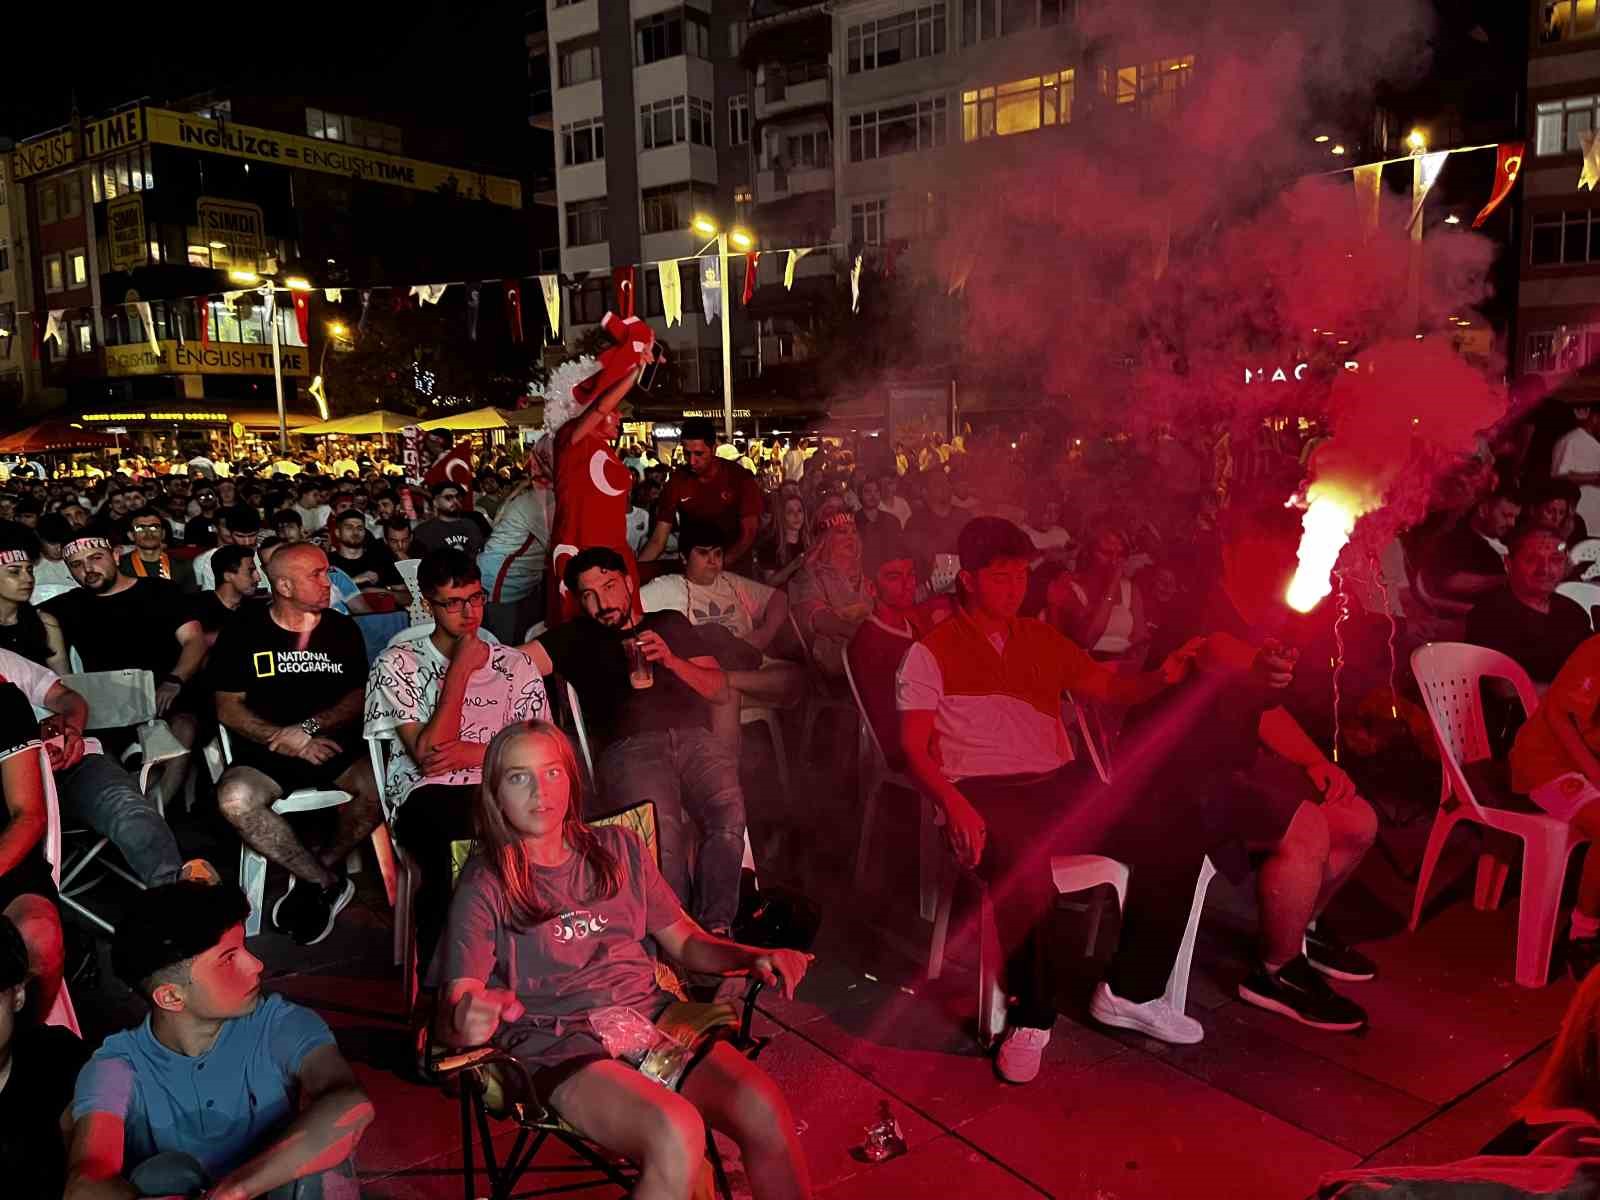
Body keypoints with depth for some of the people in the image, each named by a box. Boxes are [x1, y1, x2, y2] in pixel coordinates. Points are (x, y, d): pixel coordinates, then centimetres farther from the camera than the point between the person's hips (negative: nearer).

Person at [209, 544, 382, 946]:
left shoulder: (342, 629, 10)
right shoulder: (243, 632, 4)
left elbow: (358, 697, 6)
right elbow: (228, 708, 1)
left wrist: (310, 727, -12)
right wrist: (285, 740, -13)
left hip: (335, 745, 1)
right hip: (266, 751, -1)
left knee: (379, 787, -30)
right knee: (235, 799, -32)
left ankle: (313, 880, -8)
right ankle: (330, 882, -15)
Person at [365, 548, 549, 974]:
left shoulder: (515, 664, 17)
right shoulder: (397, 665, 9)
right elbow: (426, 756, -4)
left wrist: (476, 753, -6)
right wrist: (461, 670, -4)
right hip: (429, 796, -2)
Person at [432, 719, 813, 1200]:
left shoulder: (619, 849, 11)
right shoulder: (484, 886, 0)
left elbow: (685, 940, 16)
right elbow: (451, 1015, -8)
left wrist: (752, 958, -3)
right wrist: (464, 1021, -33)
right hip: (559, 1046, -3)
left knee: (764, 1109, -24)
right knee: (677, 1134, -33)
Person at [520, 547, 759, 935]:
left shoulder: (671, 624, 26)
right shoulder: (576, 638, 23)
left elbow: (721, 691, 17)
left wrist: (671, 660, 3)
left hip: (696, 738, 2)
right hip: (629, 747, -2)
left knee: (729, 816, -28)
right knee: (664, 831, -32)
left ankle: (714, 929, -20)